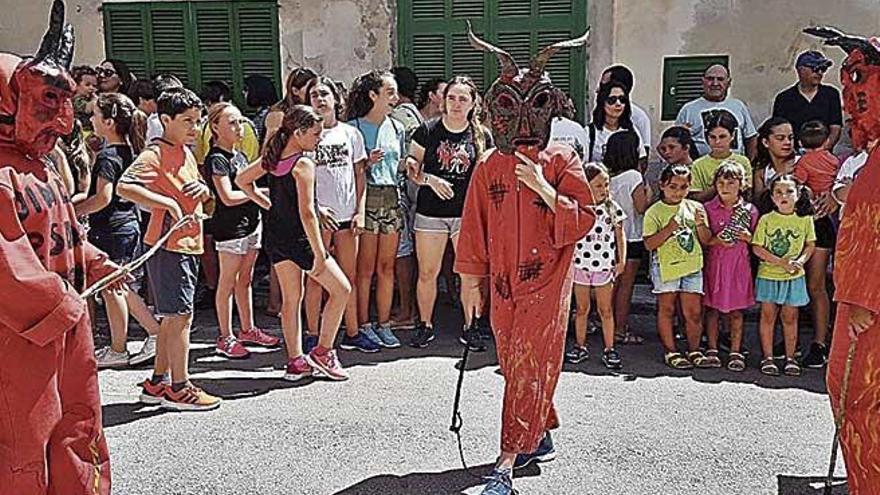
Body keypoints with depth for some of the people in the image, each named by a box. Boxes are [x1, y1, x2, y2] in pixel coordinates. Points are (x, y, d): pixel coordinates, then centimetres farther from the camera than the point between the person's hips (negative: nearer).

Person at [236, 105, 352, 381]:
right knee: (341, 289, 5)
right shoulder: (303, 164, -19)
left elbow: (242, 180, 16)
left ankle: (295, 362, 19)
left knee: (291, 299, 15)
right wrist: (319, 253, -20)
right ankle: (323, 353, 8)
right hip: (298, 237, -8)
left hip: (275, 234, 8)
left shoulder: (271, 158, 3)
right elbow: (307, 213, -23)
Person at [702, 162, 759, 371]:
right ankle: (712, 349, 16)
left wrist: (747, 237, -11)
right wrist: (716, 240, -15)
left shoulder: (749, 210, 2)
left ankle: (735, 352, 13)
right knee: (712, 308, 5)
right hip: (714, 263, 0)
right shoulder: (708, 208, 1)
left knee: (736, 311, 5)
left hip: (739, 265, 0)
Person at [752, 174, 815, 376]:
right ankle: (767, 358, 14)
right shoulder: (766, 220, -6)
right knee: (768, 315, 5)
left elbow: (810, 244, 6)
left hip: (794, 277, 1)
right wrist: (781, 262, -17)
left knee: (790, 317, 8)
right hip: (769, 275, -1)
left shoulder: (805, 219, -1)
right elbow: (757, 248, -8)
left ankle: (790, 358, 19)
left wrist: (800, 261, -12)